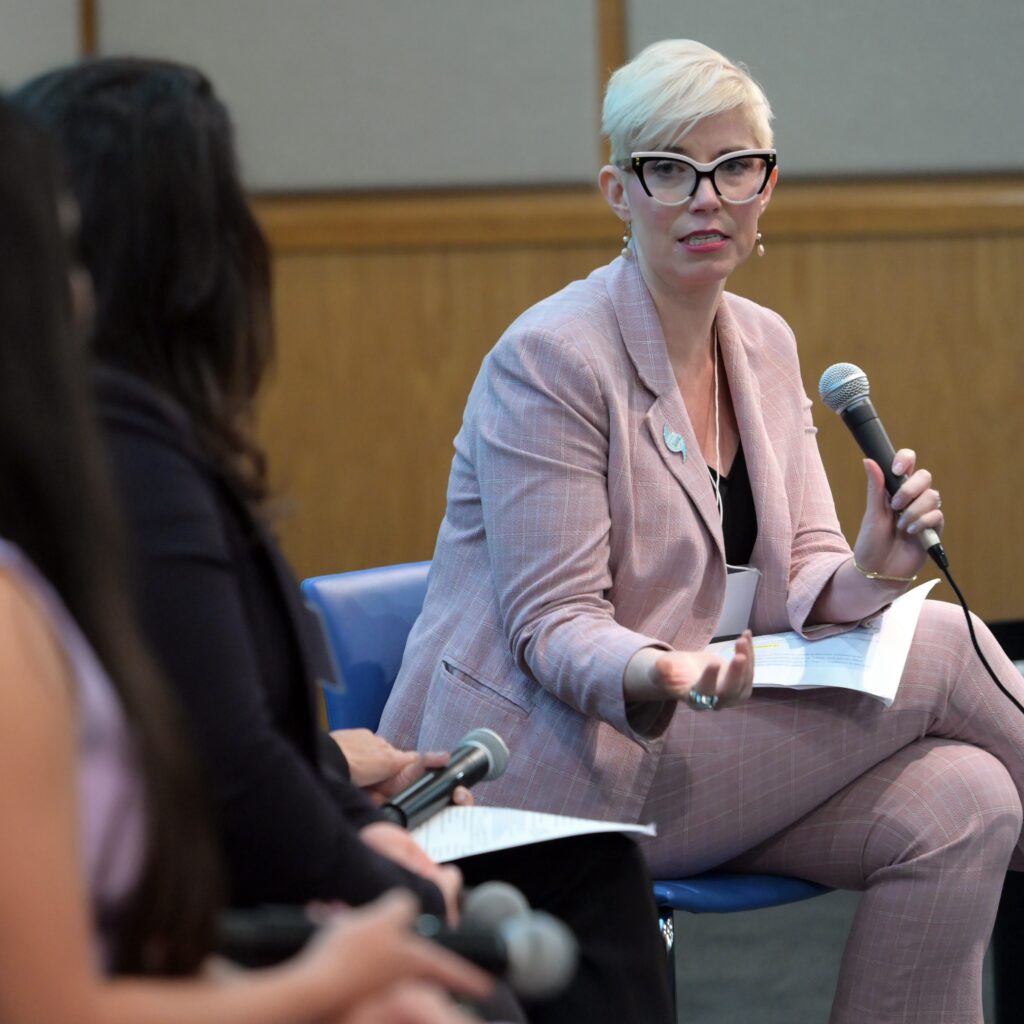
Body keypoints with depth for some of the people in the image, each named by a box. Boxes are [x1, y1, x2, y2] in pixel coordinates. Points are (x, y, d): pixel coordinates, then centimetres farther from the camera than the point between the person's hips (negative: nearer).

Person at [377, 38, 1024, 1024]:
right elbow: (553, 626, -16)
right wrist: (658, 675, -37)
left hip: (684, 724, 8)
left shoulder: (764, 345, 8)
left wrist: (868, 573, -18)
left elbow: (798, 584, 6)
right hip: (540, 767, -7)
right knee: (938, 650, -16)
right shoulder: (551, 359, -15)